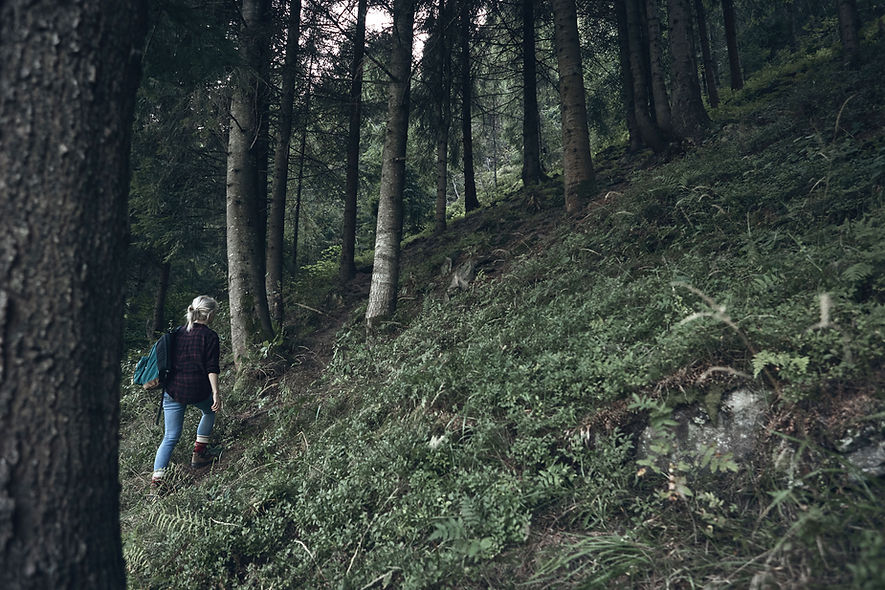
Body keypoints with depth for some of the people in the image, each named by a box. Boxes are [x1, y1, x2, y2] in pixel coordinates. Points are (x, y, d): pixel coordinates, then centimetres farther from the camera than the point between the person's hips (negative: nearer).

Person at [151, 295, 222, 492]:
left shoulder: (179, 333, 10)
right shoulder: (209, 336, -7)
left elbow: (171, 361, 18)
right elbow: (212, 368, -12)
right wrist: (215, 393, -10)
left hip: (173, 390, 4)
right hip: (198, 391, -4)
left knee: (170, 437, 7)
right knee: (210, 411, 29)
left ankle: (156, 478, -3)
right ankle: (199, 452, 28)